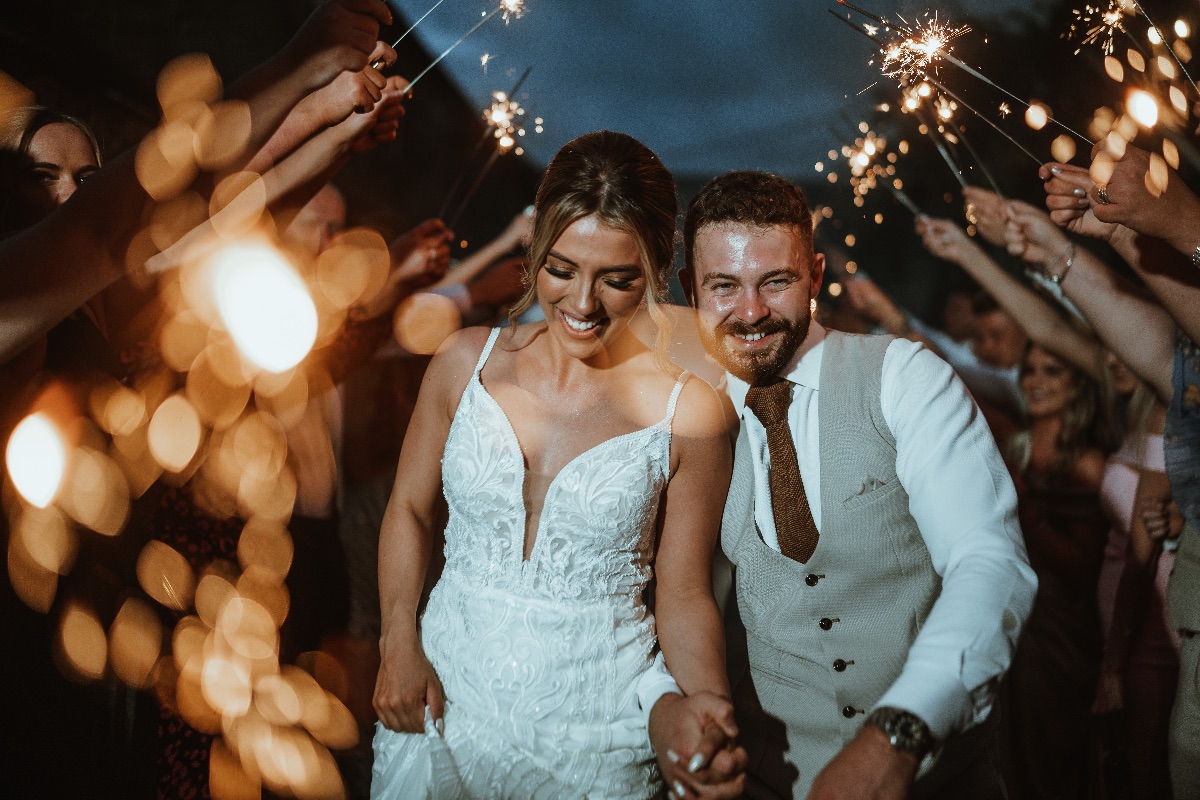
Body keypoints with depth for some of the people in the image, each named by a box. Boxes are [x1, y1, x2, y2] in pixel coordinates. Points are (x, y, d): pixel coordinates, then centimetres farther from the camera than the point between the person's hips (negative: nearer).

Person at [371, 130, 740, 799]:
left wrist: (708, 707, -21)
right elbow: (410, 508, 6)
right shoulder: (469, 361, -4)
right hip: (442, 700, 2)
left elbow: (684, 594, -5)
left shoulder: (688, 412, -11)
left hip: (592, 728, -2)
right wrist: (400, 642, -5)